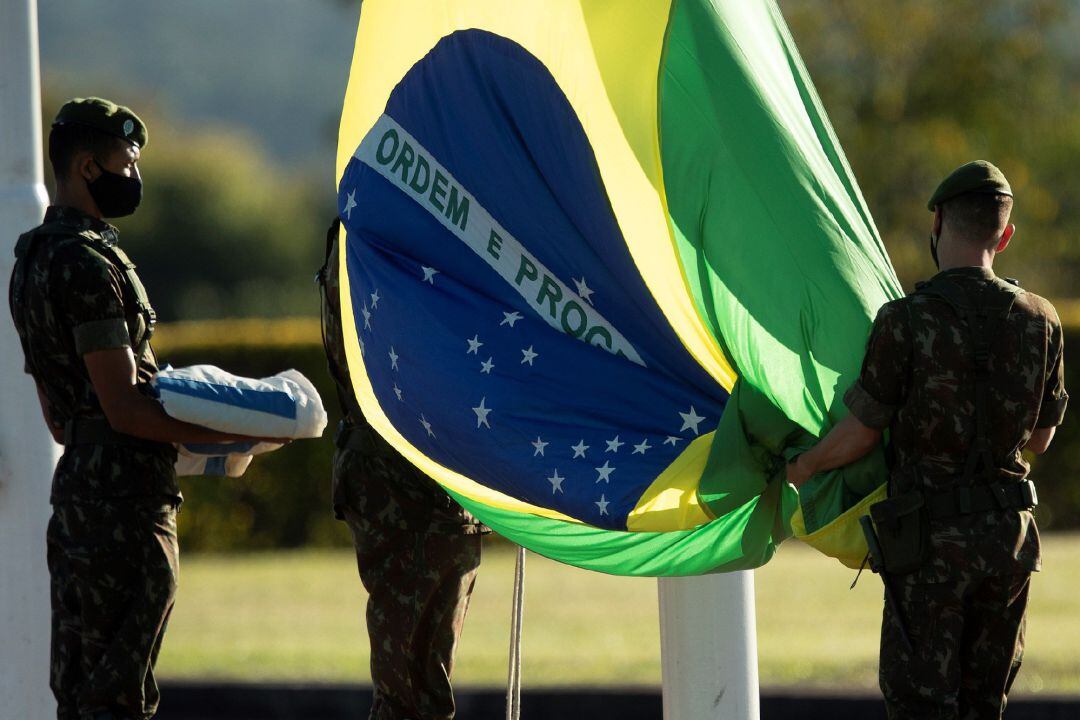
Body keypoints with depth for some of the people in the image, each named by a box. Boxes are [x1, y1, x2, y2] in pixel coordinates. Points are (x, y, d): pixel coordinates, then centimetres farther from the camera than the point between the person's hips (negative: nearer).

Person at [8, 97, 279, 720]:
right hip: (124, 503, -10)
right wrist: (236, 433, -13)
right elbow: (124, 407, -19)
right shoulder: (87, 263, -15)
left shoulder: (37, 259, 17)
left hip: (78, 483, 10)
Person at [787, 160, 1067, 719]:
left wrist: (799, 468, 10)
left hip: (931, 541, -4)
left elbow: (857, 437, -9)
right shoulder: (1039, 322, -1)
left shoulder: (907, 322, -16)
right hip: (1008, 532, 5)